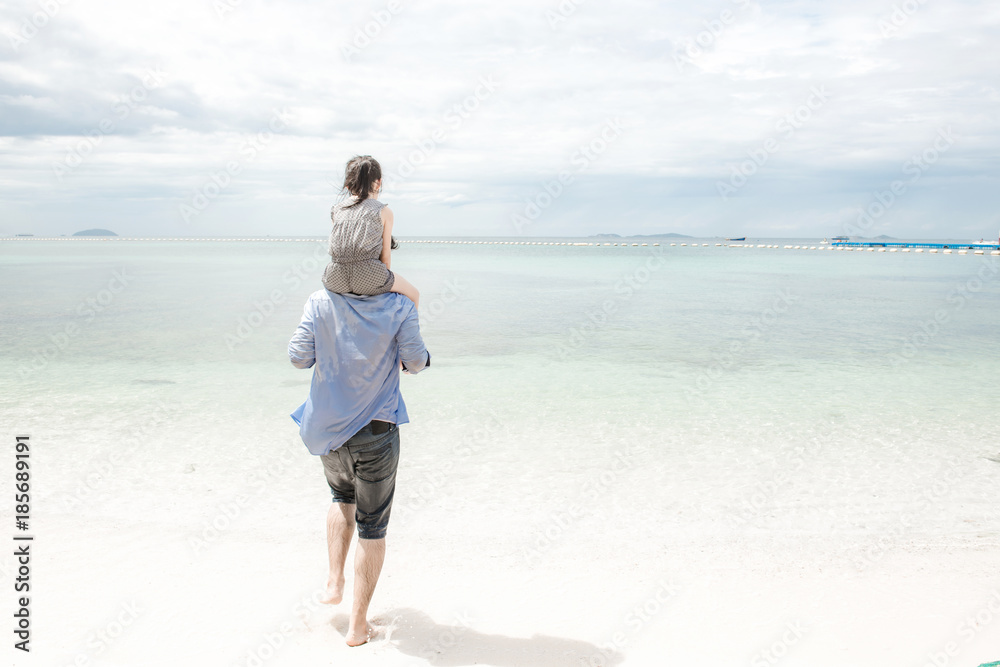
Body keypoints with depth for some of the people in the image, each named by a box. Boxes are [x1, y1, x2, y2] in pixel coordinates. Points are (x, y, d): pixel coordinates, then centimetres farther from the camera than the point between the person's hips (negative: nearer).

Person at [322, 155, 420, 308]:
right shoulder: (384, 212, 4)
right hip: (369, 279, -4)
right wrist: (385, 281, 21)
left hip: (335, 281, 4)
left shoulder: (336, 210, 14)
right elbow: (385, 256, 3)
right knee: (413, 294, 23)